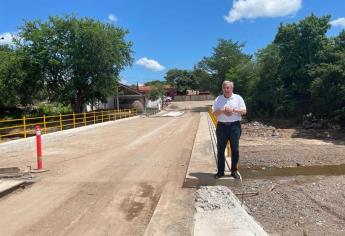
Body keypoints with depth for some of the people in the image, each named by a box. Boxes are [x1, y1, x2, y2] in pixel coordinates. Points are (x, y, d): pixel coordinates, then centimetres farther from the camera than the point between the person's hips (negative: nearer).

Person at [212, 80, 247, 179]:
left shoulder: (238, 98, 6)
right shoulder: (218, 99, 8)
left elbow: (244, 111, -1)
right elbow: (214, 113, 1)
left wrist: (233, 110, -14)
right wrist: (223, 110, -15)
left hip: (234, 126, -1)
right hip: (222, 126, 1)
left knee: (235, 150, 3)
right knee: (220, 150, 4)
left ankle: (234, 171, 16)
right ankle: (220, 171, 14)